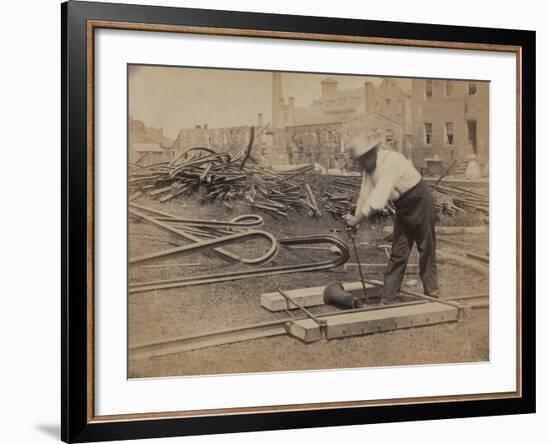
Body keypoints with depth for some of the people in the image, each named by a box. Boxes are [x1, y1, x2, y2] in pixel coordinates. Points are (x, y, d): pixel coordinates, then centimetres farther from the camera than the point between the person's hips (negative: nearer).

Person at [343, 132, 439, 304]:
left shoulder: (390, 161, -29)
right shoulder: (369, 167, -3)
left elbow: (378, 199, -35)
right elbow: (365, 195, -1)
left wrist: (357, 220, -32)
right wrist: (354, 220, -9)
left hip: (420, 203, -7)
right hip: (403, 208, 7)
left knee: (427, 252, 4)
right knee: (398, 254, 4)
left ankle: (432, 295, 15)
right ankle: (388, 300, 4)